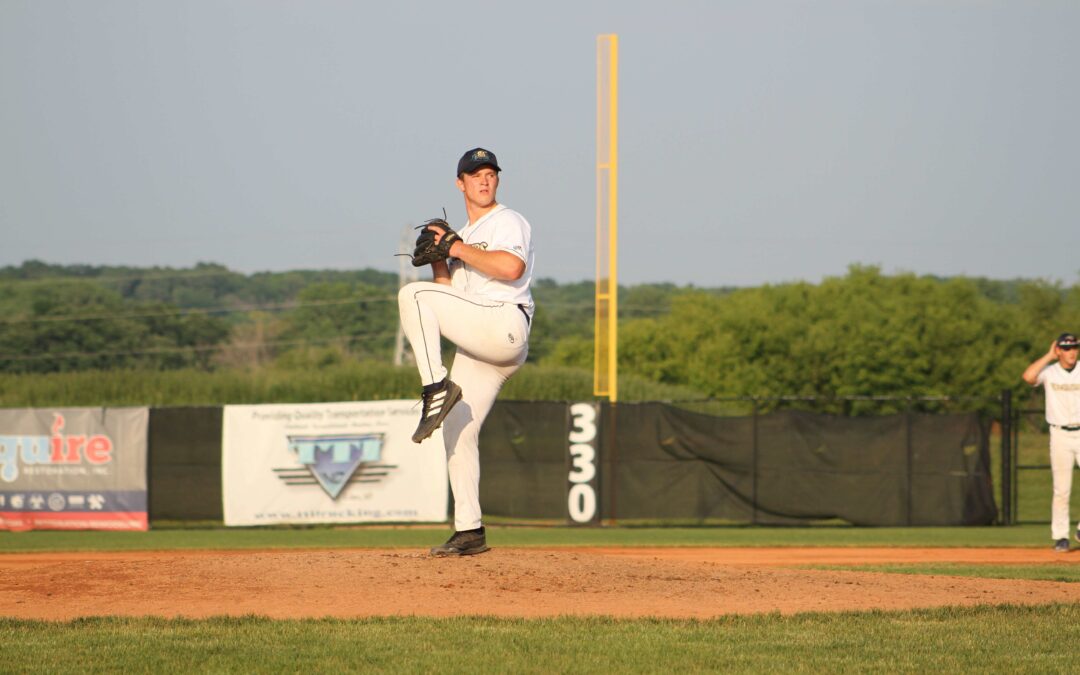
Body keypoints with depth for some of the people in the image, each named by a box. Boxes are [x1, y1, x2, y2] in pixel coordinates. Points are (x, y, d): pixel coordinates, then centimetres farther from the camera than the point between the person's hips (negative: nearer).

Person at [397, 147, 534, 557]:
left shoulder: (507, 222, 3)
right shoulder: (464, 236, 28)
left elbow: (511, 267, -19)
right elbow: (451, 297, 24)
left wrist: (460, 250, -11)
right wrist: (438, 261, 8)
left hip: (505, 324, -9)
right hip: (476, 347, 9)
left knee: (413, 295, -22)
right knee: (458, 431, 3)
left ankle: (437, 387, -25)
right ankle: (469, 532, 5)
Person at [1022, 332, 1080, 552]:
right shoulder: (1049, 372, 0)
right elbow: (1028, 376, -21)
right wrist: (1049, 355, -11)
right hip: (1060, 436, -1)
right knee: (1061, 490, -2)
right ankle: (1060, 536, 5)